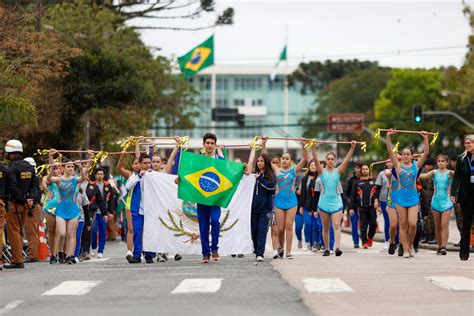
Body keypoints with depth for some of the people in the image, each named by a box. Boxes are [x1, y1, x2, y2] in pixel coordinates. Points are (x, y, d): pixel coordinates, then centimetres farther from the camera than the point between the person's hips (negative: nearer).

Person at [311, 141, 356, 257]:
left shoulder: (338, 171, 5)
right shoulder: (322, 171, 4)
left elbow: (346, 160, -5)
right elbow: (316, 159, -8)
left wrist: (352, 148, -16)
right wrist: (313, 147, -20)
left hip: (336, 202, -1)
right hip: (324, 202, 1)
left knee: (336, 225, -13)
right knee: (325, 227, 8)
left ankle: (337, 247, -25)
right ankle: (326, 249, 17)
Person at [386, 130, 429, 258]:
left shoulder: (416, 165, 5)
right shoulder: (398, 165, 4)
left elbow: (426, 153, -3)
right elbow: (390, 151, -5)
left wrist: (425, 139, -12)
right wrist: (388, 137, -14)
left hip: (413, 198, 0)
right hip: (401, 198, 0)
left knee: (412, 224, -10)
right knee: (403, 225, 1)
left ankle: (410, 244, 14)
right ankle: (405, 250, 6)